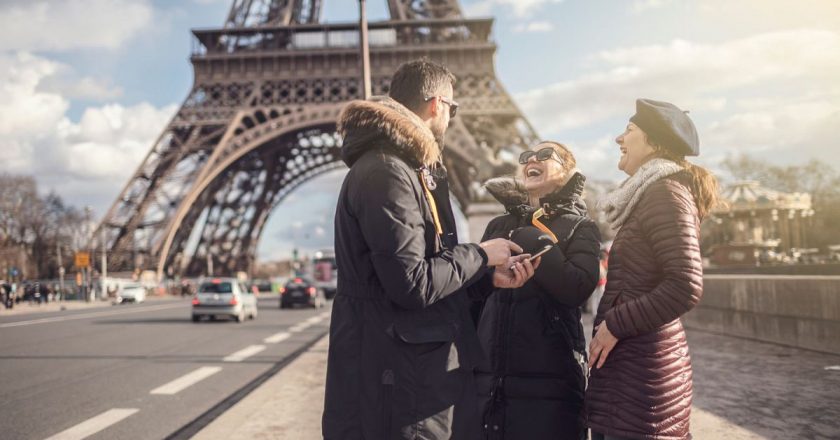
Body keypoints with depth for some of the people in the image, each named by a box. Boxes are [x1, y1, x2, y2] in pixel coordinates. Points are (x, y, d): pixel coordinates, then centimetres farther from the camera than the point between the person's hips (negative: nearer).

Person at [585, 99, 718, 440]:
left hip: (643, 363, -9)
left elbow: (686, 287, -23)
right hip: (632, 359, 9)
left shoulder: (665, 192, -13)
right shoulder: (651, 194, 17)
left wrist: (614, 324, -15)